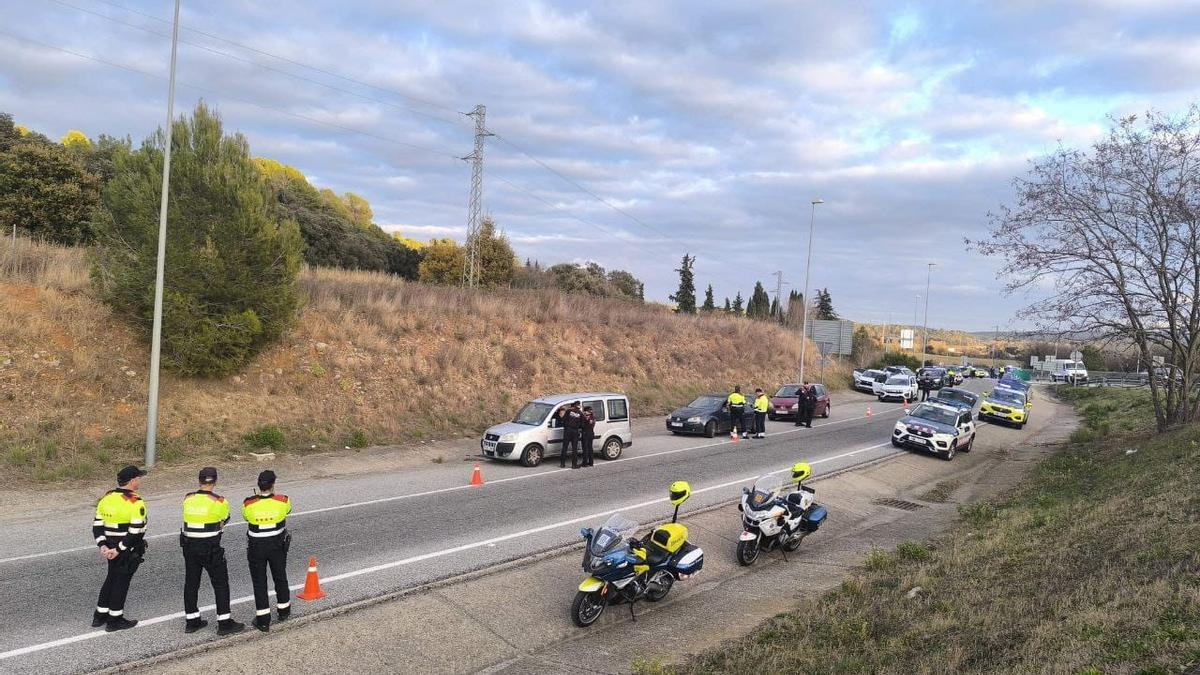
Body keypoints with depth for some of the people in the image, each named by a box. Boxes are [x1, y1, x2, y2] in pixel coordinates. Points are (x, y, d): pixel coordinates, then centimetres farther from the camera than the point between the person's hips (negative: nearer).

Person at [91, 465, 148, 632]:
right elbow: (135, 531, -25)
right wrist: (119, 550, -17)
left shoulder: (107, 497, 3)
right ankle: (114, 620, 17)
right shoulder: (136, 503, -20)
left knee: (111, 579, 22)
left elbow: (97, 524, 3)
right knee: (121, 582, 5)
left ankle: (100, 616, 31)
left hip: (111, 546, 7)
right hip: (129, 549, -7)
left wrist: (103, 546, -1)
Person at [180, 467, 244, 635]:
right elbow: (223, 521, -1)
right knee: (221, 584, 4)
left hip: (189, 546, 5)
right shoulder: (219, 502, -14)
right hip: (211, 548, -5)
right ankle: (224, 623, 7)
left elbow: (190, 519, 9)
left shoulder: (188, 499, 0)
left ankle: (191, 621, 24)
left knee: (191, 582, 15)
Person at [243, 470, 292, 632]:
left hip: (256, 547, -1)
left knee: (259, 582, 9)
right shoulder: (282, 501, -17)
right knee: (280, 577, 20)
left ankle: (263, 620, 11)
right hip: (277, 545, 1)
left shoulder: (249, 504, -19)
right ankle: (283, 610, 36)